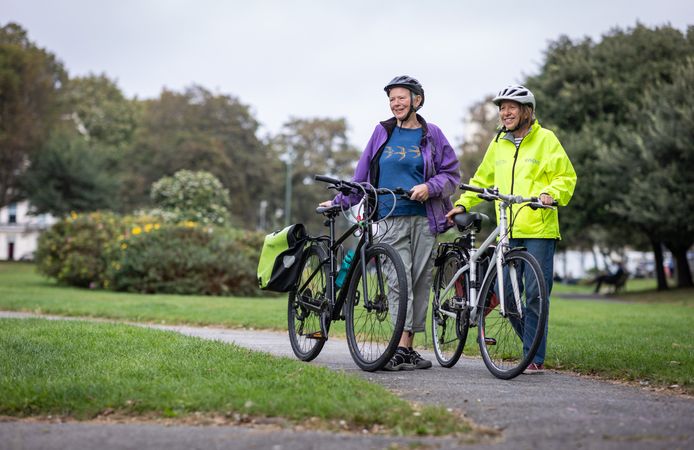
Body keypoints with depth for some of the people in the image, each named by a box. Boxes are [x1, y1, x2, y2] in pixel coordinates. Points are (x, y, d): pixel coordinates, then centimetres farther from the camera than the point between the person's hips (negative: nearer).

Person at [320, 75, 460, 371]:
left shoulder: (432, 135, 8)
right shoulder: (382, 133, 11)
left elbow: (451, 174, 8)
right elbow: (362, 175, 17)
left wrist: (429, 187, -10)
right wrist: (339, 202, 15)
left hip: (424, 219, 1)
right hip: (391, 220, 0)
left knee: (420, 283, 1)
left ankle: (408, 348, 8)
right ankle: (401, 349, -15)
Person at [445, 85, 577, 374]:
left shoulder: (546, 139, 1)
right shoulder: (498, 143, 16)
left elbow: (566, 177, 0)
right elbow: (482, 180, 25)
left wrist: (550, 193, -18)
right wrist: (462, 204, 14)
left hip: (539, 230, -5)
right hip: (507, 232, 5)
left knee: (536, 294, -5)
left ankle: (535, 358, 3)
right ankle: (534, 340, 19)